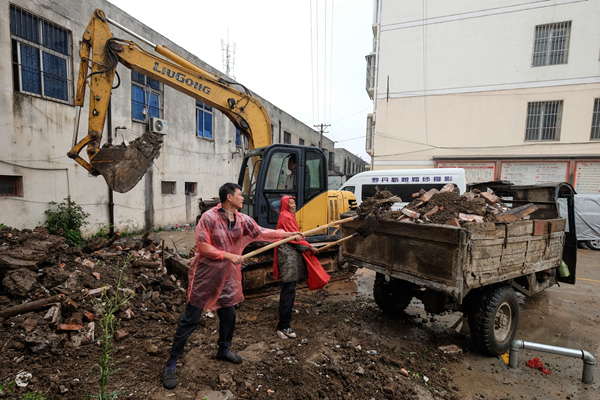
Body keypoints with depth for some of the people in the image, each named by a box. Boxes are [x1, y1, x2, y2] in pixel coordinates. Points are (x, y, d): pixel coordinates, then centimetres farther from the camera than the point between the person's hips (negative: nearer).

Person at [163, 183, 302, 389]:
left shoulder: (242, 220, 1)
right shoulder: (209, 217, -18)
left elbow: (261, 233, 6)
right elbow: (202, 245, -18)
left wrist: (288, 234, 4)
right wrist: (228, 255, -21)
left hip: (228, 276, 7)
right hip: (205, 275, -6)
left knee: (229, 315, 17)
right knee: (190, 319, 3)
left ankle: (223, 350, 41)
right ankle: (171, 364, 19)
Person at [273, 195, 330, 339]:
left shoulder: (288, 216, 19)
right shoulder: (286, 217, -12)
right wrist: (309, 247, -10)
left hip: (291, 254, 11)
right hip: (289, 255, -11)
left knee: (288, 288, 16)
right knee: (289, 290, -11)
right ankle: (283, 327, -9)